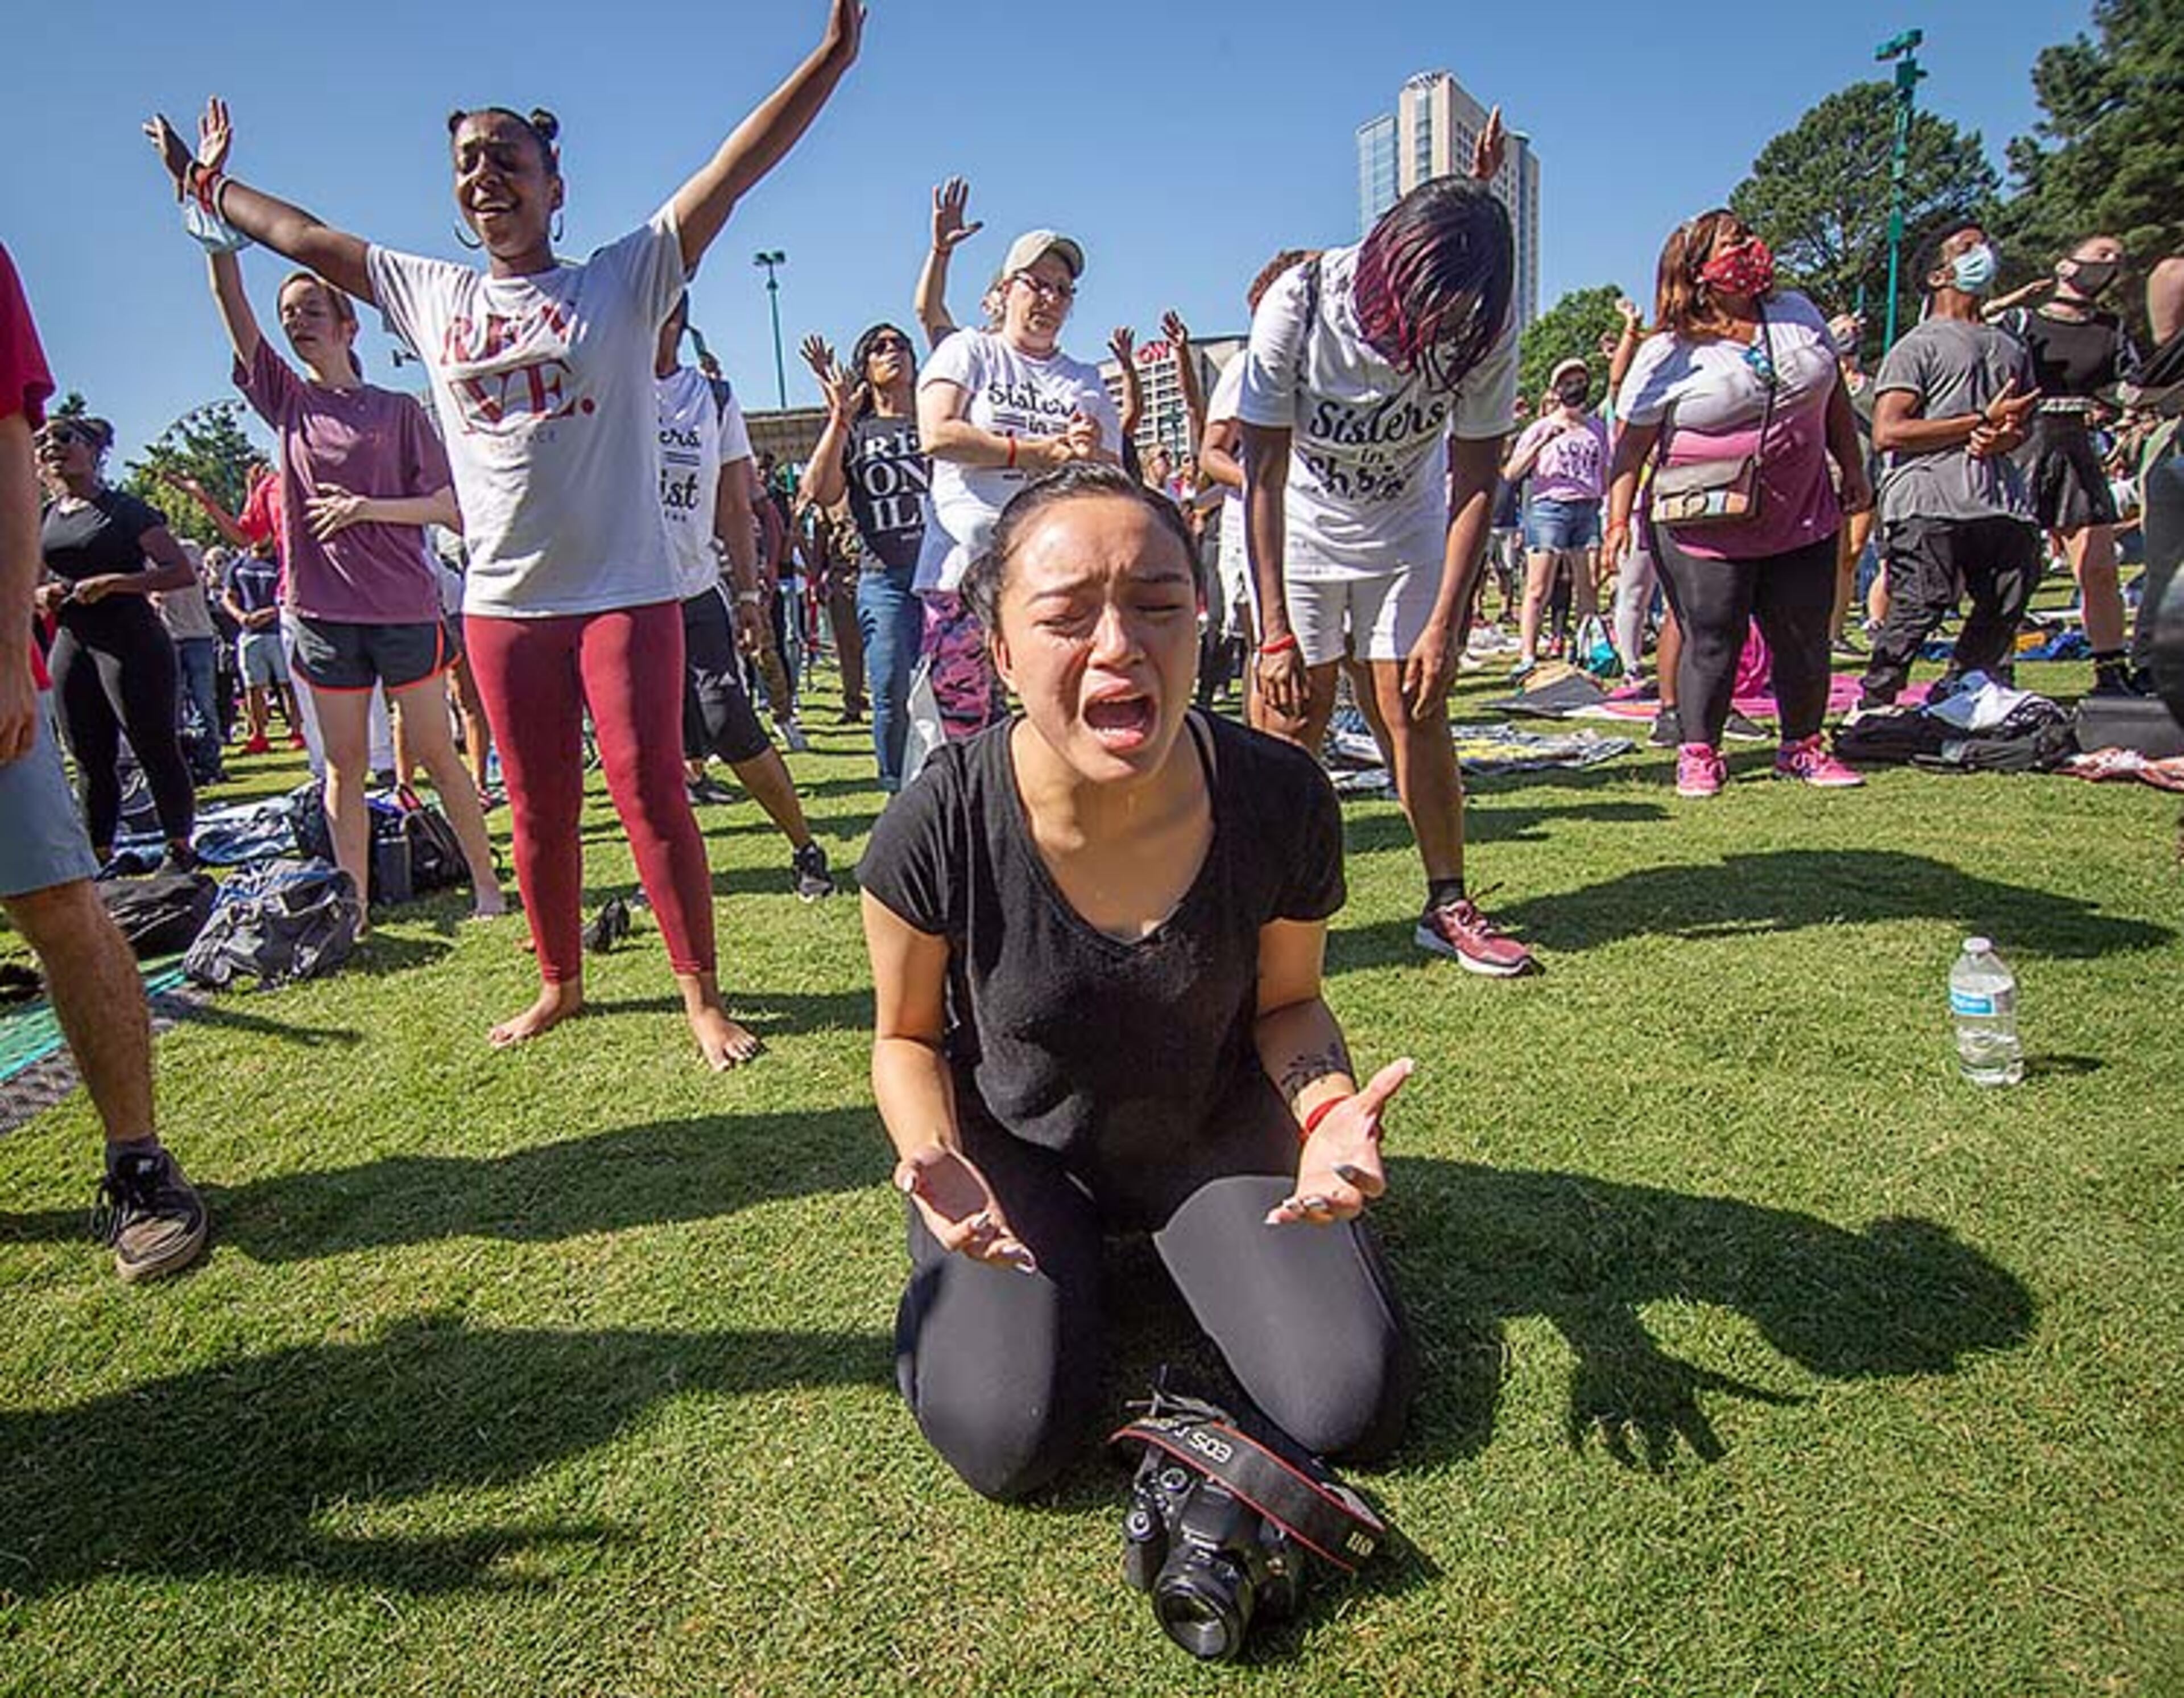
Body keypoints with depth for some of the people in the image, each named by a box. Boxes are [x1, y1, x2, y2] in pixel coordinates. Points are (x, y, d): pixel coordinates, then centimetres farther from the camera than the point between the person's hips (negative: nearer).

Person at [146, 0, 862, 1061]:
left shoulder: (624, 278, 1)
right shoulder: (428, 297, 13)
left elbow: (735, 167, -5)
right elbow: (302, 236, 28)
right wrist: (202, 184, 38)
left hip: (625, 591, -4)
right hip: (503, 603, 5)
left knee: (651, 796, -5)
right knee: (537, 810, 11)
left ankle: (703, 998, 6)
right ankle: (559, 985, 28)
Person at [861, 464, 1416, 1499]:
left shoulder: (1282, 802, -23)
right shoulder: (934, 832, -27)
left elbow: (1287, 999, -3)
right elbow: (909, 1036, -7)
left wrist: (1327, 1106, -25)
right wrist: (937, 1162, -27)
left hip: (1215, 1132, 1)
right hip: (1016, 1144, -1)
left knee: (1351, 1409, -11)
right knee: (1005, 1438, -19)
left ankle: (1186, 1246, 20)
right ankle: (1029, 1260, 16)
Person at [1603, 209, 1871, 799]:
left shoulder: (1798, 314, 10)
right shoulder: (1667, 353, -7)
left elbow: (1834, 396, 18)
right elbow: (1631, 444, -6)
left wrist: (1852, 468, 17)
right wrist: (1619, 519, -14)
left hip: (1801, 520, 5)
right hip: (1706, 528, -5)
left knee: (1806, 640, 8)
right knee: (1712, 642, -2)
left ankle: (1802, 747, 24)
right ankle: (1699, 754, 12)